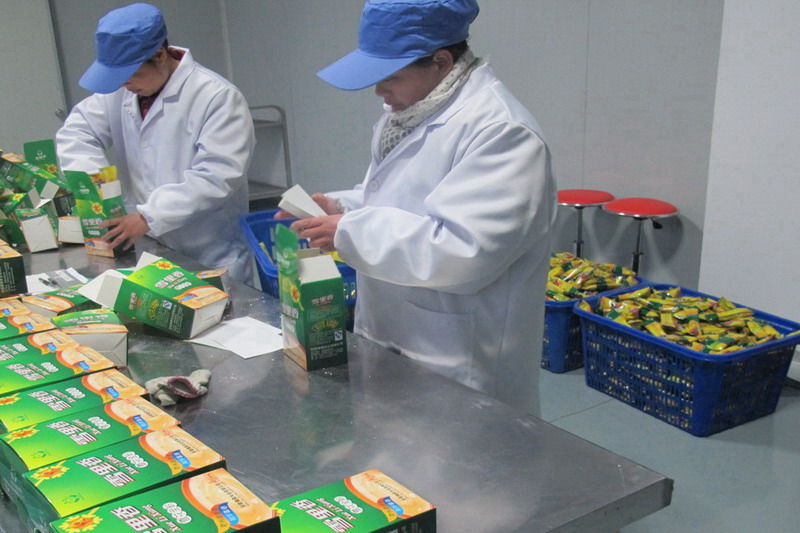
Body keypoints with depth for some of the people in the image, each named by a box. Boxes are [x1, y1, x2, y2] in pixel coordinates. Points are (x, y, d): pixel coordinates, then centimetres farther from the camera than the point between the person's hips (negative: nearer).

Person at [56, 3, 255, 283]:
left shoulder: (219, 97, -14)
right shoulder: (119, 91, 6)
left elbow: (218, 177, -22)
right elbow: (76, 130, 11)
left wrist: (149, 218, -26)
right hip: (147, 250, 5)